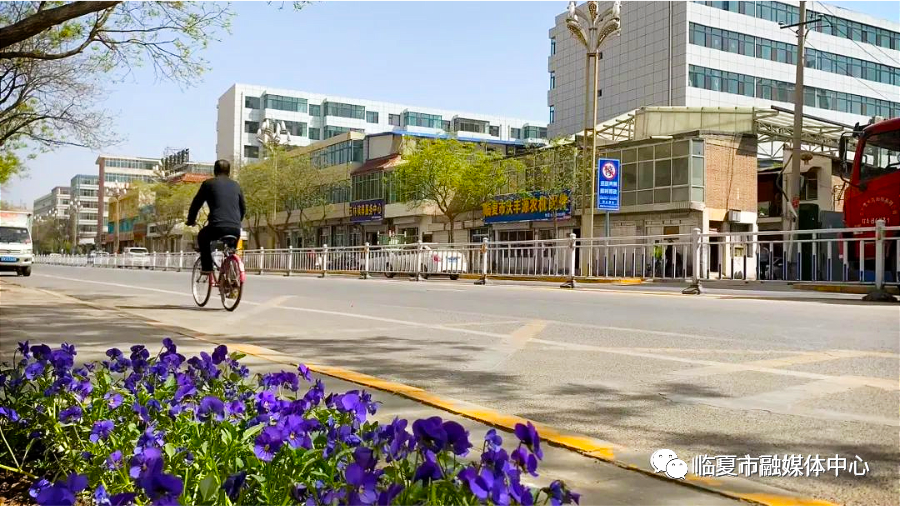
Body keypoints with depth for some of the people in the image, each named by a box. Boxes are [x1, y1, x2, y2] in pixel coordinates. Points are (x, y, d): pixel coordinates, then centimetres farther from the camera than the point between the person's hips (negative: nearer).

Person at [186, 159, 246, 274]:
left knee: (202, 237, 28)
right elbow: (243, 208, 26)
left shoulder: (208, 183, 9)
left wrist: (191, 220, 29)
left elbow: (196, 203, 14)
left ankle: (206, 267, 16)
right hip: (235, 230, 3)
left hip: (217, 227, -3)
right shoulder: (236, 185, 19)